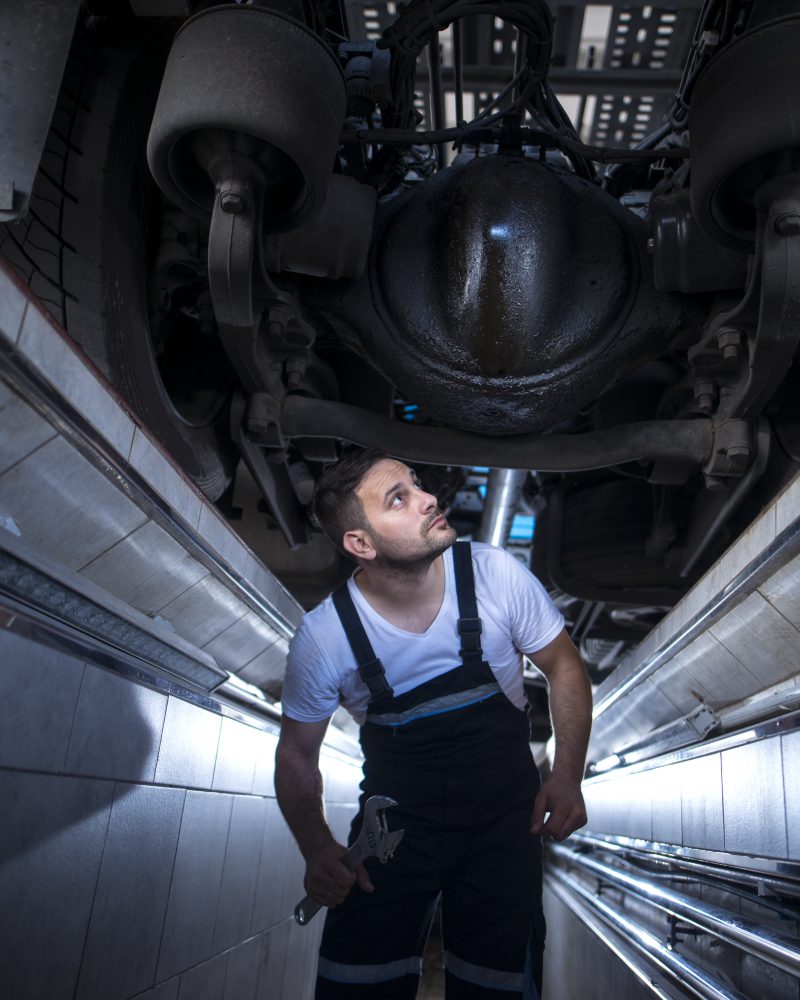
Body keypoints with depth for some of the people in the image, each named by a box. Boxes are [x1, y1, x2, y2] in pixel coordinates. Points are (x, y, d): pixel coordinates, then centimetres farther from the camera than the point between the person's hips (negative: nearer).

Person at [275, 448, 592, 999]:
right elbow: (297, 755, -1)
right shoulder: (324, 637, -16)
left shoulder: (497, 574, -17)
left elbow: (564, 665, -1)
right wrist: (316, 845, -17)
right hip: (396, 817, 0)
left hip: (503, 814, 0)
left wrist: (568, 775, -13)